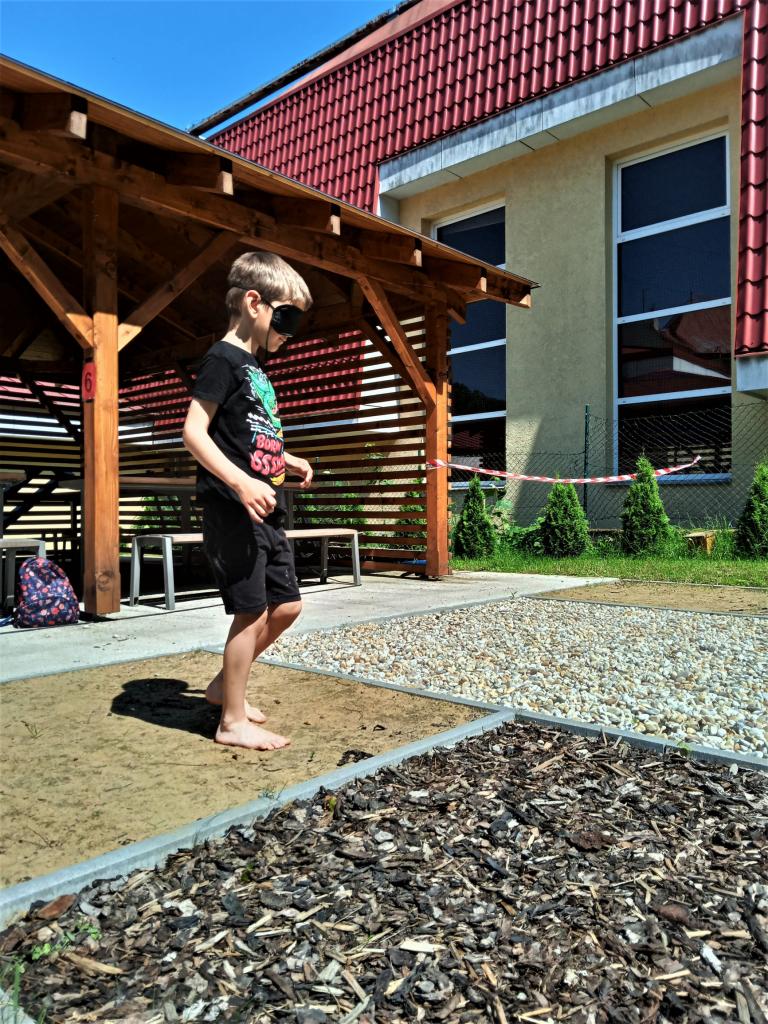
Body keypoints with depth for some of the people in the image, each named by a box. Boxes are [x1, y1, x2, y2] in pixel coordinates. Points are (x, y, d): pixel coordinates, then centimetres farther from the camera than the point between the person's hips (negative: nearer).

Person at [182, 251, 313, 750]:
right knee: (253, 611, -4)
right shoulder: (224, 358, -8)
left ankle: (226, 684, 28)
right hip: (233, 508, -9)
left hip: (267, 511, 9)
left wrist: (288, 461, 12)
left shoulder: (256, 367, 19)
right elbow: (194, 432, -17)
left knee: (287, 605, 12)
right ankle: (233, 721, 11)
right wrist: (242, 483, -27)